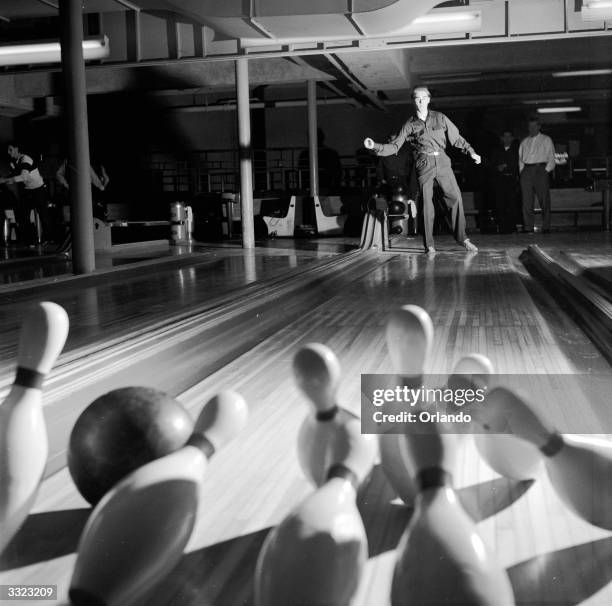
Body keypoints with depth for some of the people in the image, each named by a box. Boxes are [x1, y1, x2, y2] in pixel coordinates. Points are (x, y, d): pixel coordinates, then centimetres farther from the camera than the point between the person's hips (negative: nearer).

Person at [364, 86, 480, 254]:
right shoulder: (410, 125, 7)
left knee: (455, 197, -5)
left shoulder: (440, 118, 9)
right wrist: (375, 146, -8)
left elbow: (456, 138, 14)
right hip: (424, 164, -1)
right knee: (426, 203, -3)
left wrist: (471, 152, 6)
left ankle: (462, 237, 5)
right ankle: (429, 244, 4)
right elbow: (394, 146, 6)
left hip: (442, 162, 1)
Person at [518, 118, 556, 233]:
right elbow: (520, 158, 19)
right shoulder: (524, 142, 21)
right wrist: (522, 170, 5)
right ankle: (528, 227, -4)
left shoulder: (546, 140, 11)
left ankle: (546, 227, -1)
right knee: (526, 201, -4)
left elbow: (551, 157, 6)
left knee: (544, 200, -4)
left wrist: (547, 170, -7)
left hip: (541, 169, -3)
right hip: (527, 170, 3)